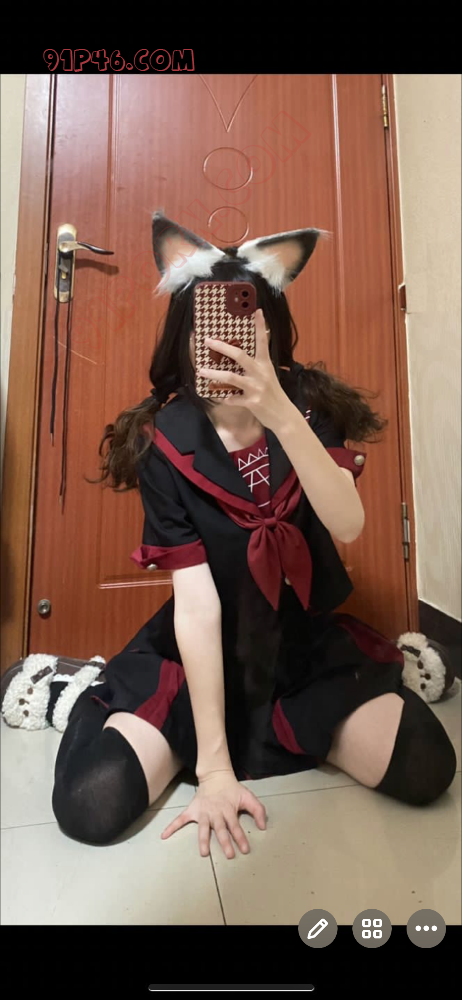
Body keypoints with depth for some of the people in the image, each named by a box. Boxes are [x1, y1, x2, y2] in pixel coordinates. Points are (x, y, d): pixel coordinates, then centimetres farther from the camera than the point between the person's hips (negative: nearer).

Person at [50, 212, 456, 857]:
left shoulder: (312, 405, -9)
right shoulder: (165, 442, -17)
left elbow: (348, 526, -24)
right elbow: (196, 603, -20)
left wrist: (281, 415, -39)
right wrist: (213, 765, -18)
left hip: (310, 643, 3)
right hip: (203, 654, -2)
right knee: (90, 805, -17)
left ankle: (281, 728, 13)